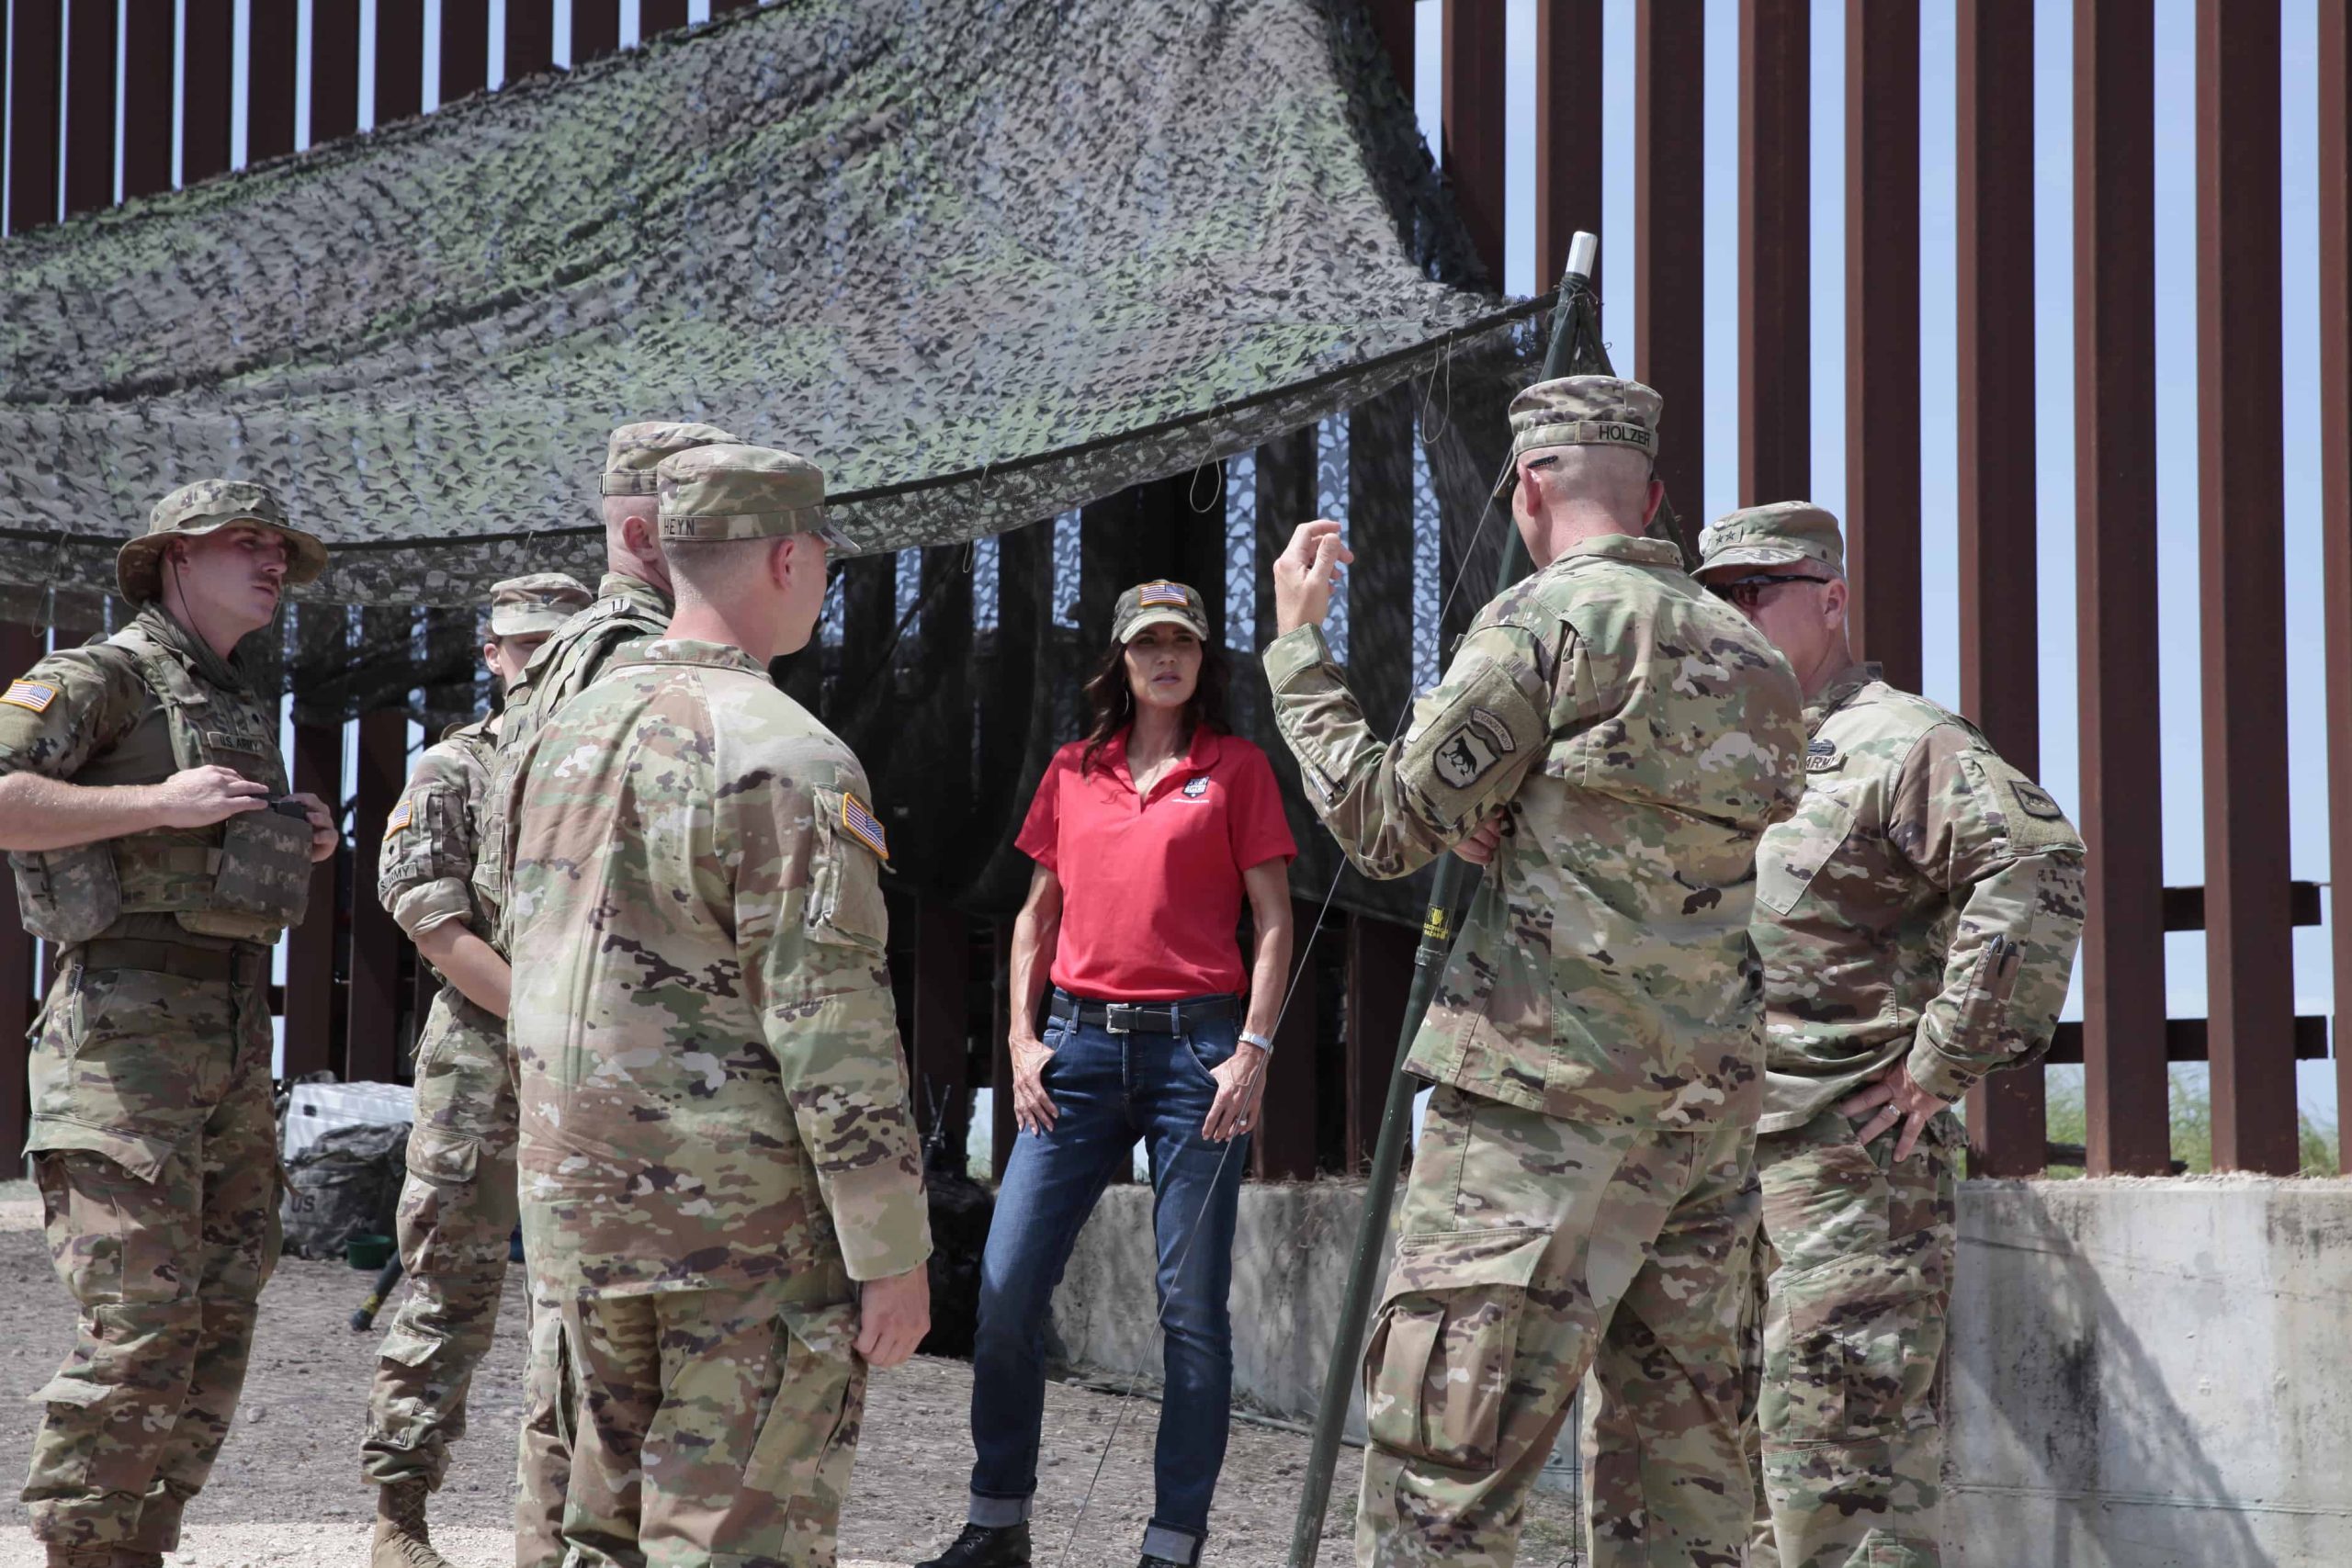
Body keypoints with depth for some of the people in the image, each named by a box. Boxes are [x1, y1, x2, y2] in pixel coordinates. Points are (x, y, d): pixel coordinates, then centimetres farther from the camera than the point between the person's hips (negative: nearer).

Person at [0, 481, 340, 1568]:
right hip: (127, 1028, -9)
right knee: (139, 1324, -12)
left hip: (234, 1032, 9)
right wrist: (160, 803, -20)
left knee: (221, 1316, 8)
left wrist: (301, 845, 11)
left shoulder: (245, 707, 20)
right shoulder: (100, 679, -5)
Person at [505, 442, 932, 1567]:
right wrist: (894, 1252, -14)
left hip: (581, 1204, 8)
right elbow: (832, 1024, -18)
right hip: (747, 1219, -8)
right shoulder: (788, 758, -15)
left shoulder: (568, 731, 11)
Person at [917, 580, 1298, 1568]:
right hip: (1080, 1043, 3)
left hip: (1194, 1046, -3)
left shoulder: (1236, 768, 5)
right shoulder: (1073, 771, 14)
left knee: (1191, 1306, -2)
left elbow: (1274, 924, 2)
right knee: (1005, 1289, -2)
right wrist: (1022, 1040, 6)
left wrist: (1253, 1052, -8)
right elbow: (1037, 915, 18)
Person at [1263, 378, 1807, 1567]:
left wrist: (1298, 646, 6)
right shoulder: (1751, 657, 15)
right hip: (1713, 1100, 7)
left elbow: (1385, 825, -4)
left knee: (1439, 1464, -7)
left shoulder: (1548, 619, -6)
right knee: (1690, 1444, 11)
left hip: (1549, 1097, -7)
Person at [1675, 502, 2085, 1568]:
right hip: (1714, 1156, 9)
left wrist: (1945, 1061, -21)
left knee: (1839, 1449, -12)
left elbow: (2040, 865, -22)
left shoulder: (1897, 742, -7)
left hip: (1848, 1160, -9)